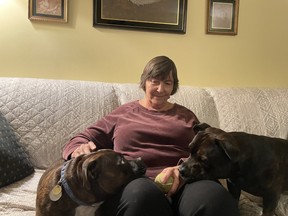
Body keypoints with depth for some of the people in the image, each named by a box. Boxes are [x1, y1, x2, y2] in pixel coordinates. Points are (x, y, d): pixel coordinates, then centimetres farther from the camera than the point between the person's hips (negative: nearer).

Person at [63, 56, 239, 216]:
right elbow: (80, 140, 22)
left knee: (214, 196, -36)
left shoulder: (185, 116, 24)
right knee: (142, 194, -39)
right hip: (134, 185, 0)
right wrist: (79, 150, -4)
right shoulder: (122, 114, 23)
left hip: (181, 185, 0)